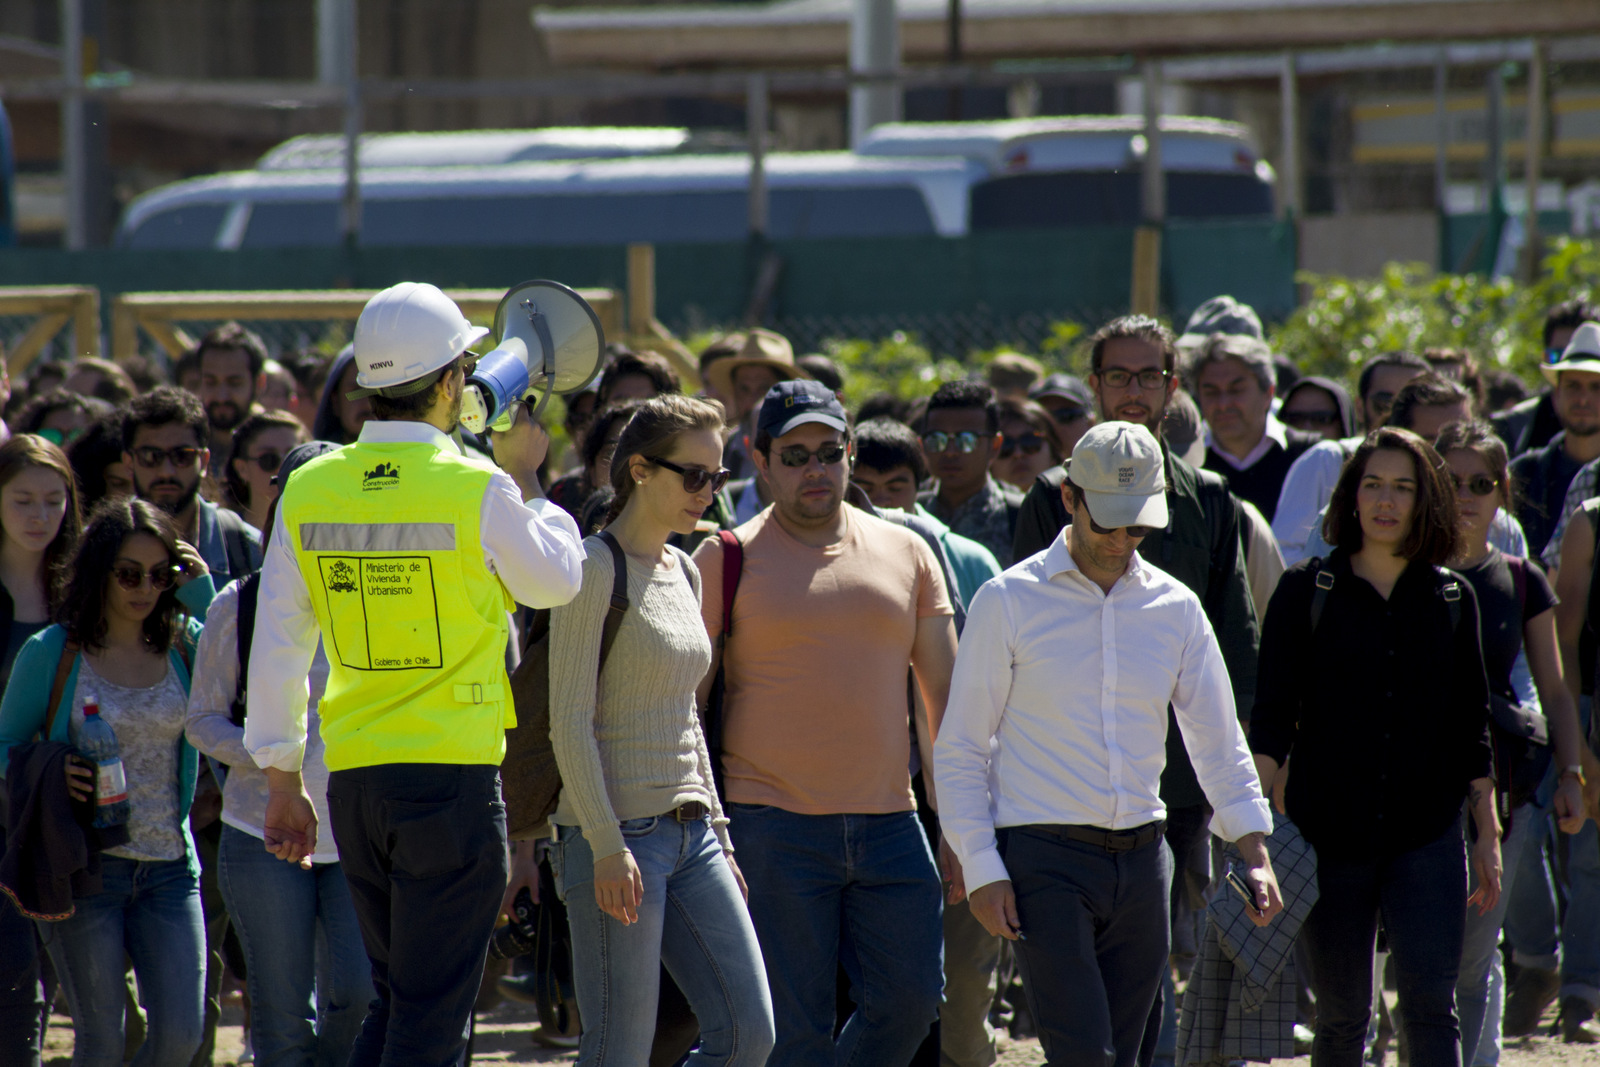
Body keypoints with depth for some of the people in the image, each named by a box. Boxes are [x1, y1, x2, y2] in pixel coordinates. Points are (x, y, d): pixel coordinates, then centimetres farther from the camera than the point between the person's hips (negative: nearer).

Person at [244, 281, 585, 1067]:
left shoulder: (309, 489, 3)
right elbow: (555, 580, 7)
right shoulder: (476, 488, -11)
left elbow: (277, 648, 6)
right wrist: (526, 477, 20)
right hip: (454, 768, -5)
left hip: (352, 774, 5)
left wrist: (282, 781, 13)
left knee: (395, 998, 19)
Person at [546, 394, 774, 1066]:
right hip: (617, 834, -8)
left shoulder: (684, 573, 15)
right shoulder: (594, 570, -10)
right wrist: (607, 846, -20)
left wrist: (717, 831, 18)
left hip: (690, 832, 8)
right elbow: (570, 721, -15)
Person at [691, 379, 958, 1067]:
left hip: (890, 823, 4)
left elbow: (945, 693, 13)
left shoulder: (906, 554, 11)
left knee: (910, 1002, 1)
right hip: (774, 825, -4)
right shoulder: (726, 558, 1)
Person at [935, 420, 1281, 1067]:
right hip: (1043, 857, -5)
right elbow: (960, 750, -1)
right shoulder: (1010, 601, -2)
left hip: (1141, 860, 5)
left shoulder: (1176, 608, 9)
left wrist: (1255, 852, 0)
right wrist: (982, 870, -9)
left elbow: (1218, 741, 13)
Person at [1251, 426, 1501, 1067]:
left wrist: (1488, 834, 9)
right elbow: (1272, 718, -3)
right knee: (1342, 1014, 7)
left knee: (1430, 1002, -12)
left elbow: (1471, 726, 11)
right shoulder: (1307, 592, 0)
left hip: (1426, 836, 1)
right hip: (1330, 834, -1)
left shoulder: (1451, 599, 6)